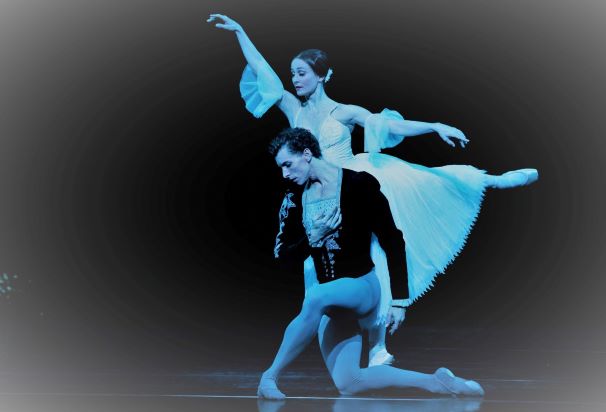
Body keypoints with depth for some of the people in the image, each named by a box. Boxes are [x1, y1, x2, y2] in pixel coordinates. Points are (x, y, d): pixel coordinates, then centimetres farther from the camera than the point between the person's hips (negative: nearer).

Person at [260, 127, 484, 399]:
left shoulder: (358, 184, -9)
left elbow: (392, 241, -9)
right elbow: (284, 253, 8)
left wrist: (398, 300, -12)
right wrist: (311, 239, -13)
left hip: (362, 287, -6)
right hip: (330, 300, 7)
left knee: (316, 297, -40)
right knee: (347, 385, -6)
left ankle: (270, 376, -26)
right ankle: (436, 381, 6)